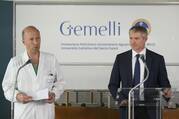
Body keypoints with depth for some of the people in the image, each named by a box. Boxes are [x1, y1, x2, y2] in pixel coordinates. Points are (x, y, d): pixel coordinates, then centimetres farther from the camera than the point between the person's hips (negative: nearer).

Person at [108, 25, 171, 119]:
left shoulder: (157, 59, 2)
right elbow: (113, 85, 8)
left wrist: (167, 92, -17)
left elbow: (164, 83, 5)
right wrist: (121, 99, -8)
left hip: (150, 110, -1)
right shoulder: (121, 58, 5)